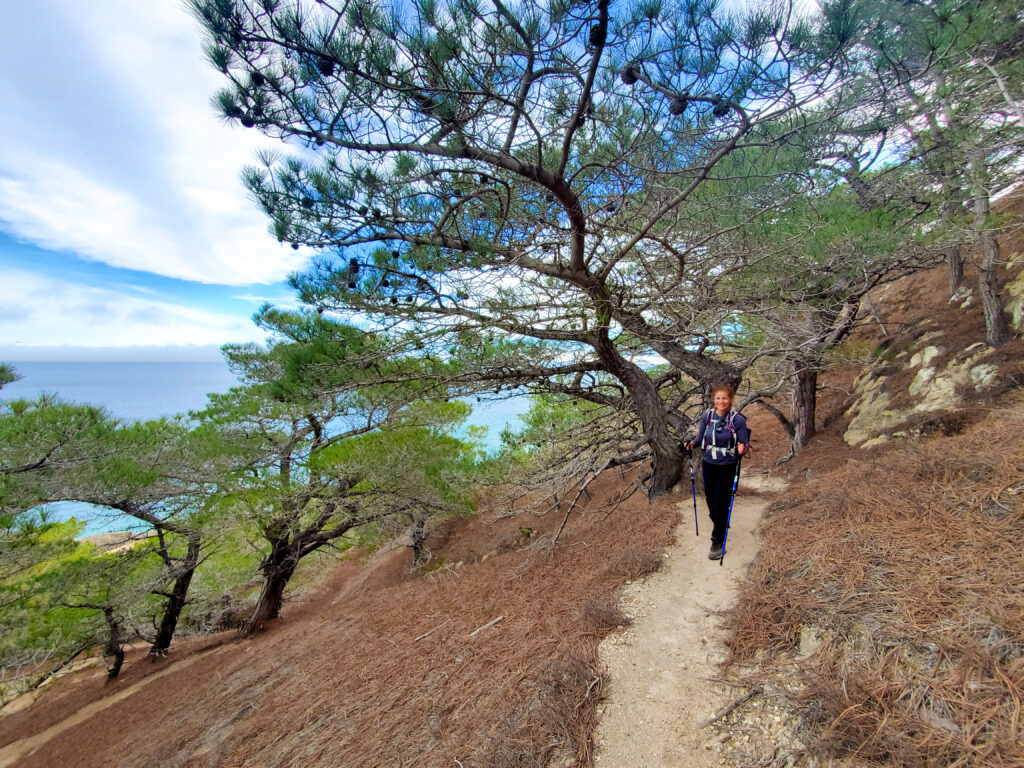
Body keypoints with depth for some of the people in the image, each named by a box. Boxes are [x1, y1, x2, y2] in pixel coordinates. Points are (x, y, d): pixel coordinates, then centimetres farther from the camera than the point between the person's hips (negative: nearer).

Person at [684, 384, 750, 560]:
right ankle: (720, 526, 45)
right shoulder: (707, 417, -3)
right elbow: (700, 437, 6)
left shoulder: (738, 419, -14)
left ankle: (718, 542, 13)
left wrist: (743, 448, -32)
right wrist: (692, 443, -14)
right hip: (709, 464, 4)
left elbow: (745, 443, -10)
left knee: (720, 504, -2)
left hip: (727, 467, -4)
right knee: (710, 500, 16)